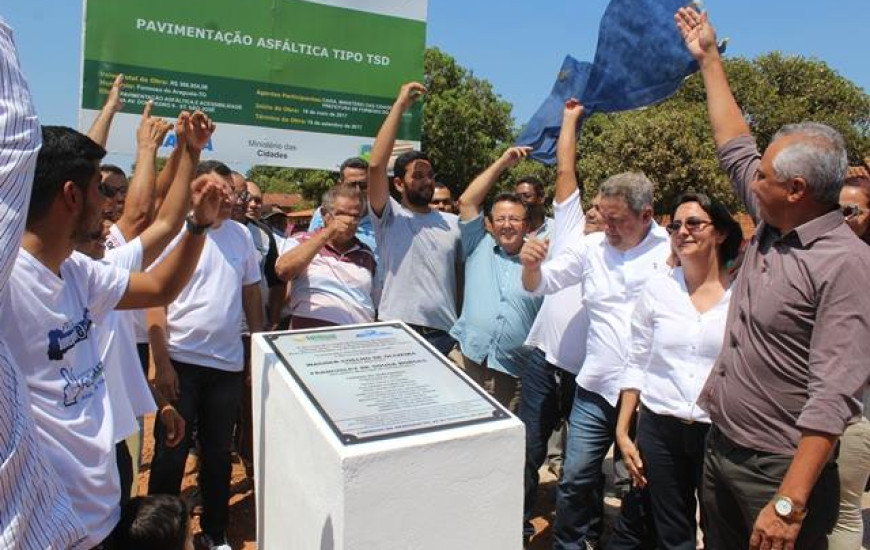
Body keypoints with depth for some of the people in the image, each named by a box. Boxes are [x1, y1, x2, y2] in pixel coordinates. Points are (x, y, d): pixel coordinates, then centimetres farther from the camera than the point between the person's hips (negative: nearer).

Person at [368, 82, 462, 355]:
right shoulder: (389, 217, 0)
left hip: (443, 333, 4)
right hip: (397, 331, -3)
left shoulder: (452, 223, 14)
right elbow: (376, 165, -13)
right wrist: (399, 106, -10)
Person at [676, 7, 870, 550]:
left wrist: (790, 504, -29)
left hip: (780, 468, -8)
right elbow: (736, 147, 15)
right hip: (720, 446, 8)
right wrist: (709, 59, 20)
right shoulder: (772, 226, 1)